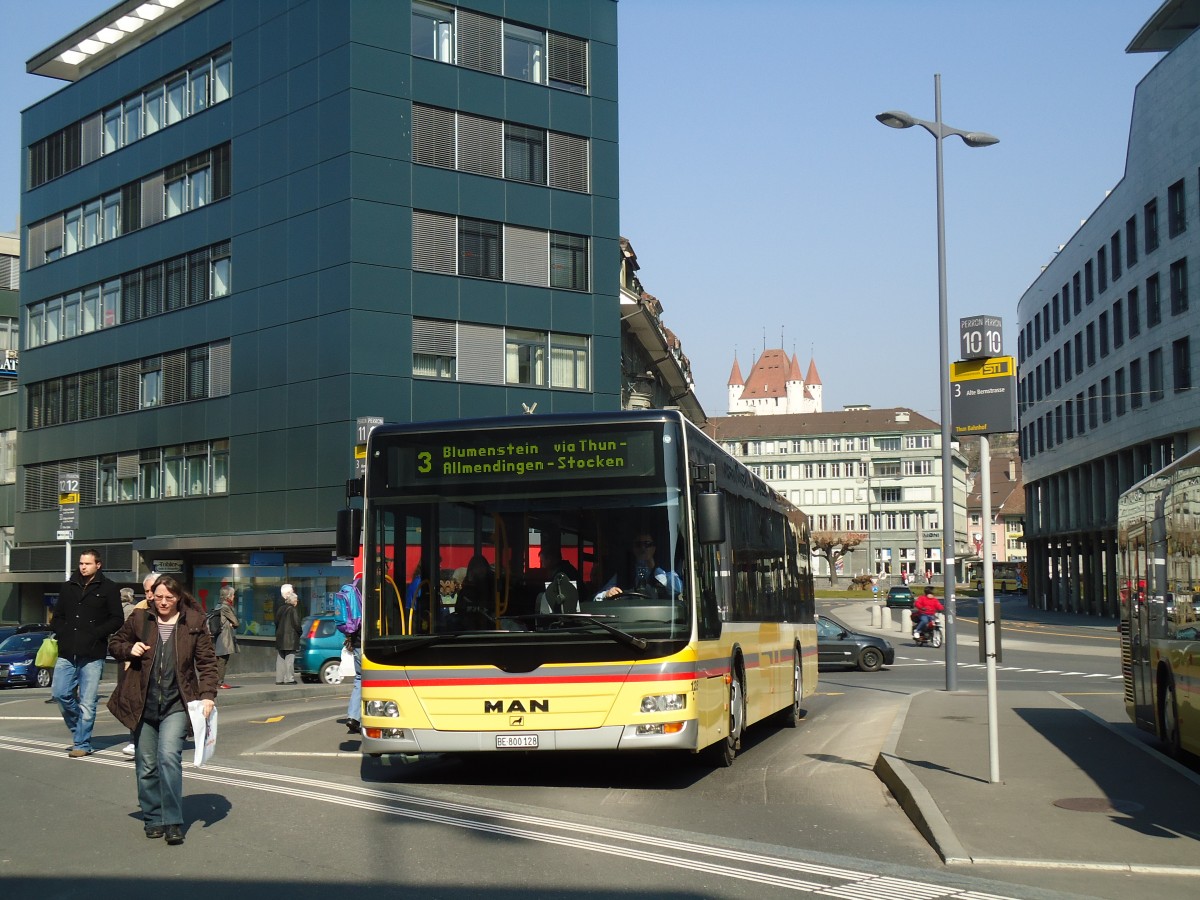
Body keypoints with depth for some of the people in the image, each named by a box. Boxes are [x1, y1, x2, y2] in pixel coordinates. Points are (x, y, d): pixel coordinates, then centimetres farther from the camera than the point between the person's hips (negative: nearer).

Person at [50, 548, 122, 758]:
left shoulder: (109, 589, 1)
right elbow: (57, 616, 20)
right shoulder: (68, 587, 14)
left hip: (92, 655, -4)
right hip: (67, 653, 4)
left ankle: (82, 744, 5)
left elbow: (117, 620, -2)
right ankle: (79, 730, 23)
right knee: (60, 694, 0)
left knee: (87, 702, -3)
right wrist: (61, 633, 1)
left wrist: (95, 634, -13)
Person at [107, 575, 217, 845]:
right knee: (146, 765, 7)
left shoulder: (194, 623, 0)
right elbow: (114, 645, 16)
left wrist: (208, 694, -9)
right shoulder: (139, 619, 4)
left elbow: (207, 661, 2)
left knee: (169, 757, -17)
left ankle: (173, 822, -12)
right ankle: (152, 819, 21)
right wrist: (129, 649, -7)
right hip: (143, 704, 3)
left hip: (175, 704, -2)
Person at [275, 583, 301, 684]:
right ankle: (289, 679, -7)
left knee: (280, 658, 10)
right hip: (290, 638, -7)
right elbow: (296, 624, -13)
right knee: (289, 658, -5)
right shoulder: (292, 610, -12)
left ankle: (279, 679, 11)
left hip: (280, 637, 7)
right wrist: (299, 633, 3)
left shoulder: (280, 609, 10)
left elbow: (276, 622, 14)